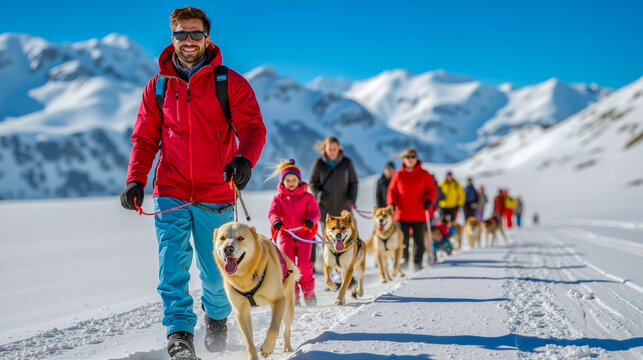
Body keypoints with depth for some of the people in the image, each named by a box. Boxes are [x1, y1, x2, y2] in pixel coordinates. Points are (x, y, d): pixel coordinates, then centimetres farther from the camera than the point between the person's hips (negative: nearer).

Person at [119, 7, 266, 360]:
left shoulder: (230, 83, -1)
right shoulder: (157, 86, 8)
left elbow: (253, 127, -8)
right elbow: (145, 139, 10)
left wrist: (244, 159, -30)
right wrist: (136, 180, -6)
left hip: (215, 197, -1)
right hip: (170, 194, 2)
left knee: (215, 272, 9)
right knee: (172, 261, -14)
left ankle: (217, 317, 38)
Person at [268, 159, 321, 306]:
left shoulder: (307, 197, 6)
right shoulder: (278, 198, 8)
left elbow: (315, 212, -6)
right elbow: (273, 212, -8)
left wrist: (310, 220, -30)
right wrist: (276, 221, -33)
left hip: (304, 234, -1)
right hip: (285, 235, 1)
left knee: (304, 263, -13)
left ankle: (308, 292, 7)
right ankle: (292, 294, 0)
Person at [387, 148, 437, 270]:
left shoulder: (424, 174, 6)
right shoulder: (398, 175, 8)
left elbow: (432, 189, 5)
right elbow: (392, 190, 10)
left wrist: (429, 201, -13)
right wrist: (392, 203, -6)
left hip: (419, 214, 0)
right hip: (402, 213, 0)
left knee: (419, 240, 4)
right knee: (402, 239, -4)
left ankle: (417, 262, 14)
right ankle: (404, 260, 8)